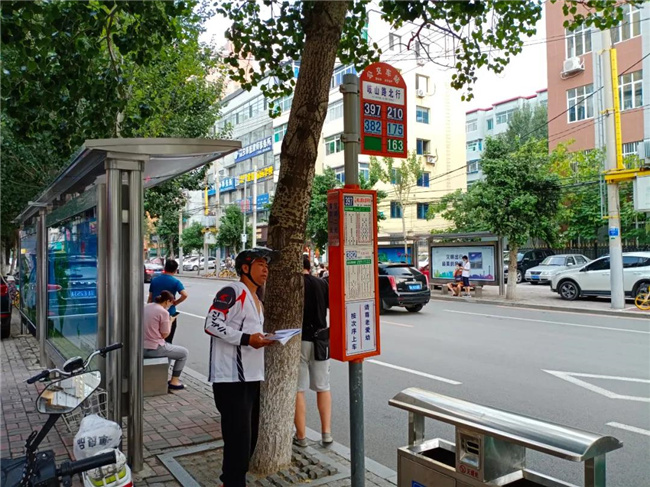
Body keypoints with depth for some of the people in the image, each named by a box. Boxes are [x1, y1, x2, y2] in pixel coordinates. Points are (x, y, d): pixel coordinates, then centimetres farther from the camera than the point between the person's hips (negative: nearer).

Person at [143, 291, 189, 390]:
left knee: (169, 347, 34)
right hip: (154, 349, -8)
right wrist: (170, 321, 4)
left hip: (141, 348, 8)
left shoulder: (146, 307, 8)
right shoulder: (163, 312, -16)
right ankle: (174, 382, 15)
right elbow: (165, 334, -10)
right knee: (184, 352, 9)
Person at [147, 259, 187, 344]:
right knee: (167, 340, 6)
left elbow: (150, 298, 7)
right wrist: (175, 303, -10)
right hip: (170, 314, -4)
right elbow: (184, 295, -25)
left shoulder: (154, 280, 2)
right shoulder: (175, 282, -10)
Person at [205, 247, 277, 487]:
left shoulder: (257, 301, 18)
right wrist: (247, 338, -22)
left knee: (249, 436, 17)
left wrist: (261, 339, 7)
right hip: (231, 379, -10)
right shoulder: (232, 292, -11)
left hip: (251, 377, 10)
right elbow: (212, 325, -20)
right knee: (238, 437, -6)